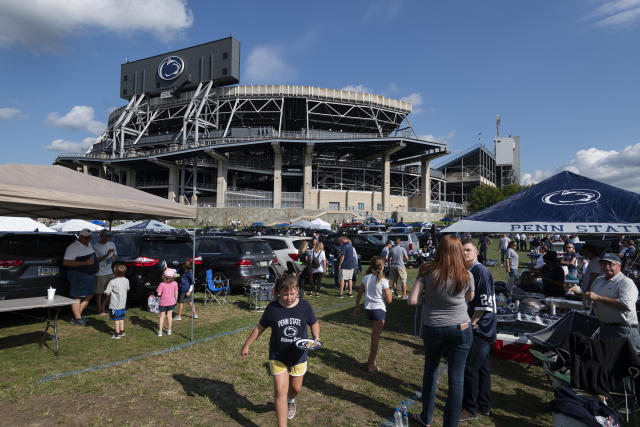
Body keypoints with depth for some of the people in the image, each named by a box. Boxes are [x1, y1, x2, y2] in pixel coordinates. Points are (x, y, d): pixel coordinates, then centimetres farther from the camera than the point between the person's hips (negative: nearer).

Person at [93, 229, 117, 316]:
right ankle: (99, 310, 15)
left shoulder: (112, 244, 8)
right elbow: (96, 260, -15)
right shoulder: (96, 246, -11)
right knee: (99, 292, 3)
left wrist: (113, 258, -3)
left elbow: (115, 255, 20)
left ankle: (103, 306, 27)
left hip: (109, 272, 6)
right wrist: (106, 255, -26)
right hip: (100, 273, -6)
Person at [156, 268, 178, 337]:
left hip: (163, 303, -2)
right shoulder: (175, 283, -12)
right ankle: (169, 330, 23)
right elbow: (176, 293, -3)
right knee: (169, 315, 14)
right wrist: (175, 300, 11)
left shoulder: (162, 284, -19)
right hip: (171, 302, 2)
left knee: (162, 316, 12)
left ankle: (160, 331, 16)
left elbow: (159, 294, -20)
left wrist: (162, 294, 3)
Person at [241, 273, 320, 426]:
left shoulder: (305, 306, -11)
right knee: (280, 392, -5)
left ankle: (291, 400, 56)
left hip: (299, 356, 2)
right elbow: (260, 327, 1)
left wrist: (316, 339, -13)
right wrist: (247, 345, 8)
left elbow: (314, 323, 5)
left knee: (296, 388, 20)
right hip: (278, 357, -1)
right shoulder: (272, 308, -13)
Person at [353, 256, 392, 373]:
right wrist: (388, 289, 4)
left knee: (374, 335, 24)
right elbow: (389, 300, -10)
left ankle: (371, 359, 34)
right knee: (376, 337, 5)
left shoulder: (366, 278, 0)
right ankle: (371, 365, 13)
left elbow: (359, 295, 6)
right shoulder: (383, 281, -14)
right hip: (379, 309, -5)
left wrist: (357, 307, 17)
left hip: (368, 308, 5)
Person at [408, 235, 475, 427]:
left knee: (430, 371, 20)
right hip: (461, 330, 0)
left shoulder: (428, 272, -14)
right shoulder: (466, 276, -11)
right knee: (456, 379, 10)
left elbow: (412, 301, -15)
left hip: (432, 329, 1)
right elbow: (469, 298, 8)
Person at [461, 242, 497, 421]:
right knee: (482, 366, 17)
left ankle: (470, 409, 11)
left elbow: (485, 303, -20)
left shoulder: (481, 272, -18)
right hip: (474, 327, 9)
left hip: (481, 327, -9)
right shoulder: (466, 272, 10)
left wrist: (472, 323, -15)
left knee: (469, 367, -2)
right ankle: (484, 405, 30)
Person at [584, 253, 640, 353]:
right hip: (603, 326, 7)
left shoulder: (626, 283, -10)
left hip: (623, 330, -7)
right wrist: (588, 299, 0)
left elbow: (626, 305, -26)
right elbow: (589, 301, 24)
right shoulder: (597, 281, 13)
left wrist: (598, 298, -24)